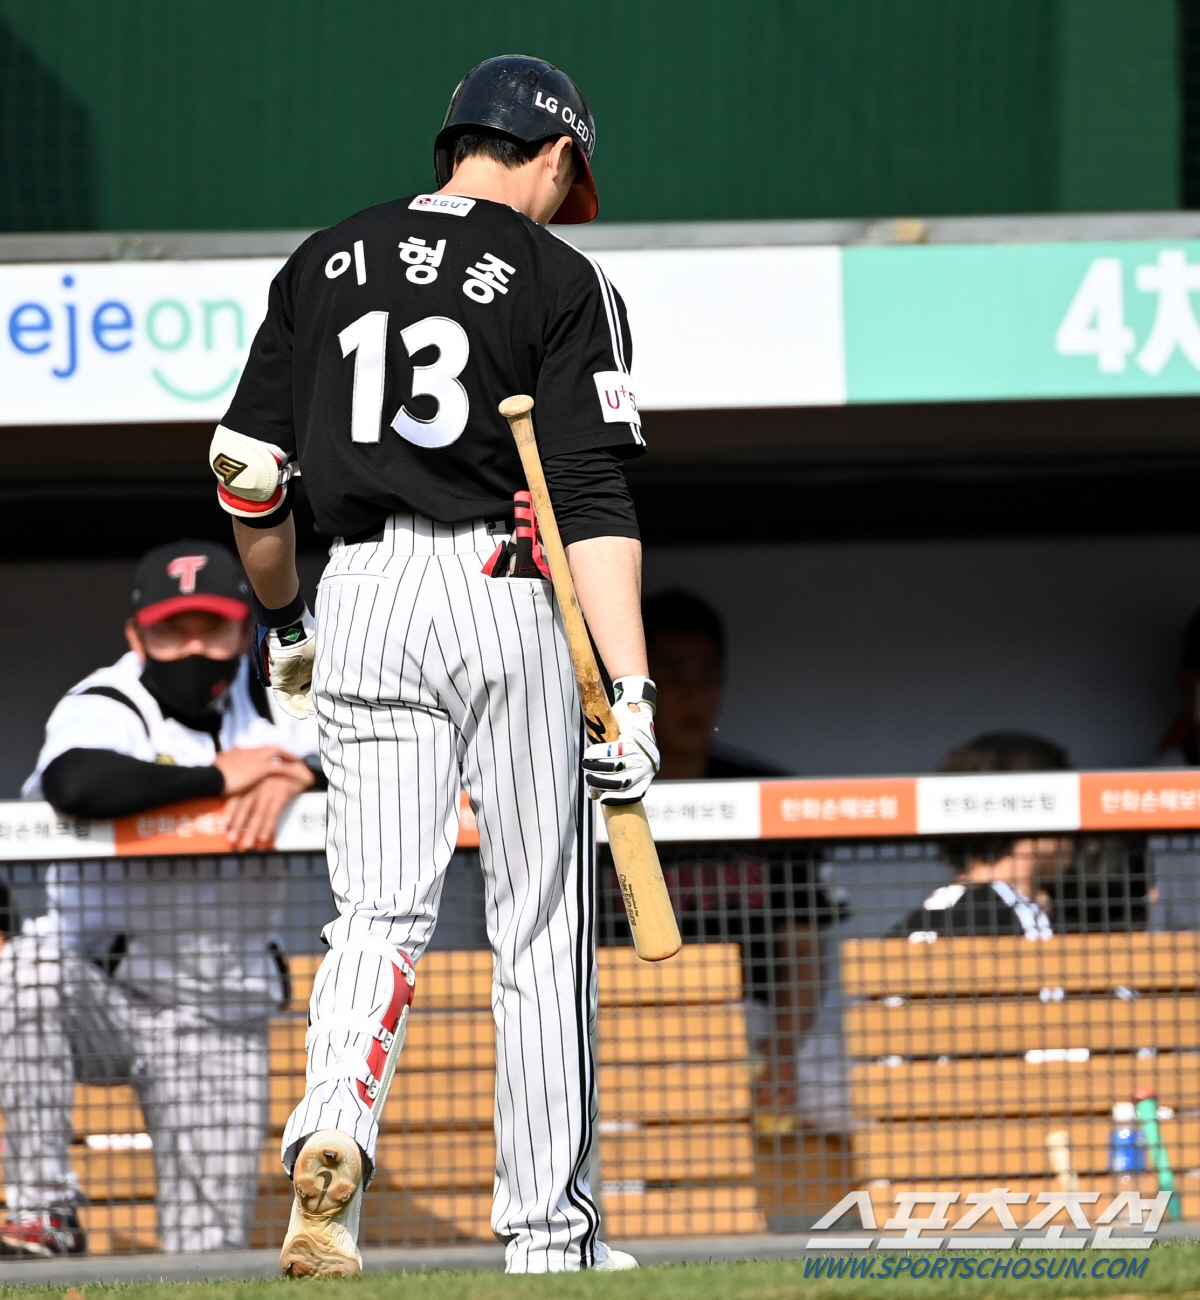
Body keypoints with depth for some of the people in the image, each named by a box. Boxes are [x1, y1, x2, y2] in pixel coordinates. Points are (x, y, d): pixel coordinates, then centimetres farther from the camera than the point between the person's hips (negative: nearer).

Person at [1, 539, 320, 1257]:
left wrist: (296, 775, -24)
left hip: (222, 1016, 3)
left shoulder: (270, 702, 4)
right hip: (99, 989, -3)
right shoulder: (105, 707, -11)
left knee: (213, 1255, -6)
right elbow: (77, 783, -35)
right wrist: (219, 778, -28)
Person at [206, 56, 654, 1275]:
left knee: (379, 904, 2)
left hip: (361, 603, 3)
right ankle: (548, 1232, 9)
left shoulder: (325, 262, 11)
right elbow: (595, 499, -10)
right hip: (504, 598, -3)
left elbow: (245, 468, 9)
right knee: (541, 924, 6)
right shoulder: (560, 280, -1)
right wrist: (629, 689, -15)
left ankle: (331, 1131, -27)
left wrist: (283, 620, 25)